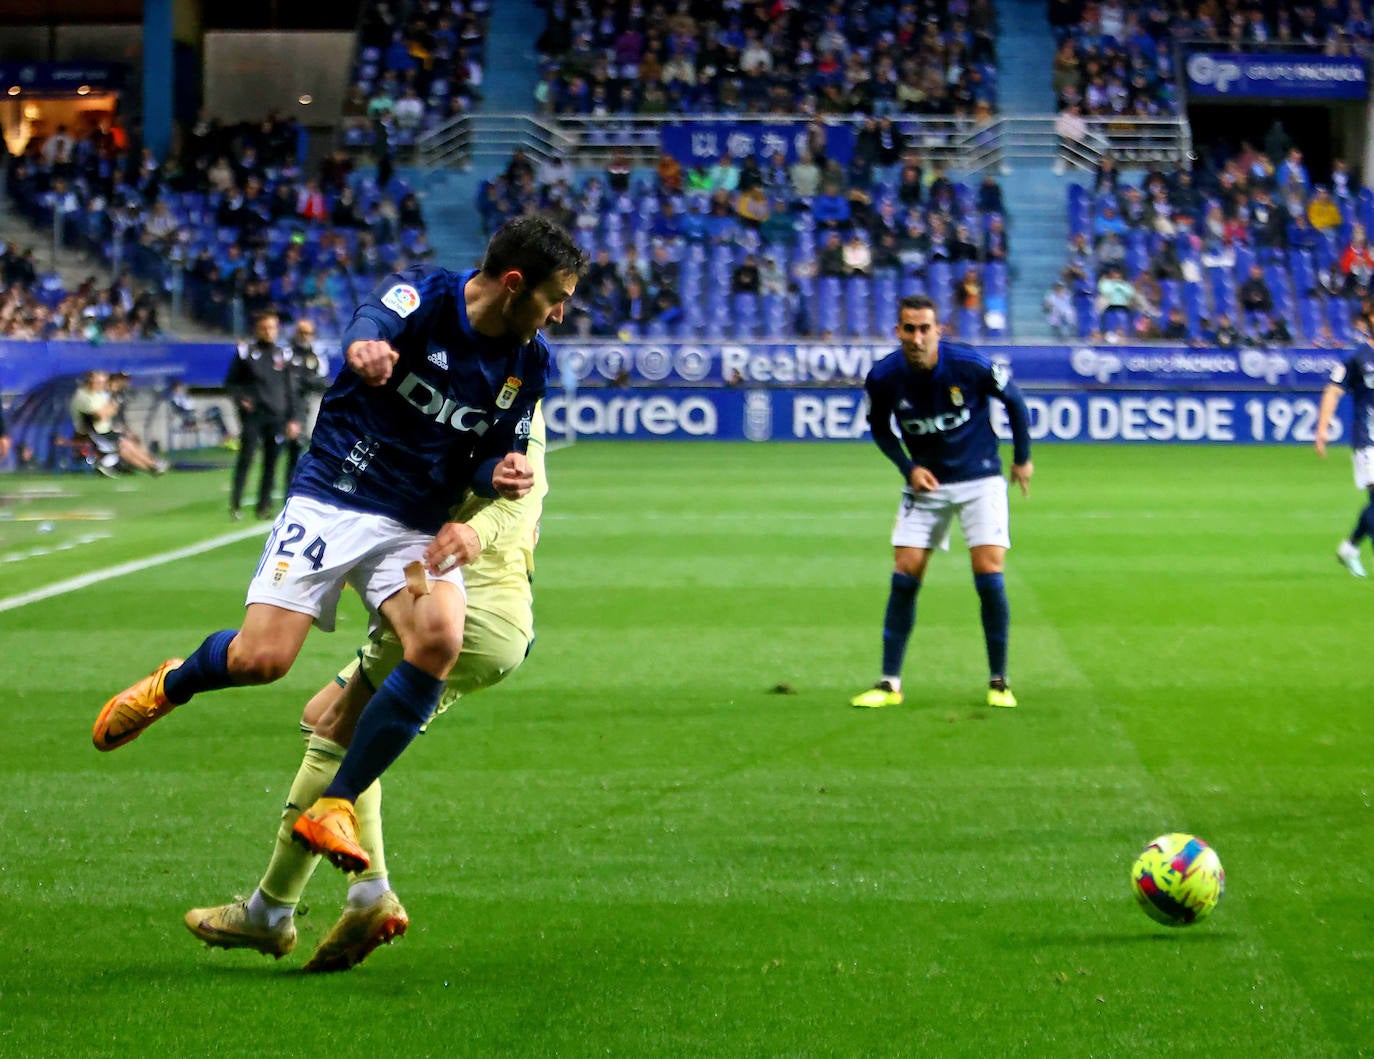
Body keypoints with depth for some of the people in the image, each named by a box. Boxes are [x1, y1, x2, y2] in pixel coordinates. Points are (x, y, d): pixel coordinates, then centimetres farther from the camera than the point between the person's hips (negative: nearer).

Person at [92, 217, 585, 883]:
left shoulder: (529, 360, 4)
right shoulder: (424, 294, -11)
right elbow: (371, 323, -34)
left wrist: (499, 473, -11)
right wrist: (364, 348, -59)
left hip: (417, 528, 4)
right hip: (333, 499, -4)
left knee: (440, 640, -26)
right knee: (261, 659, -15)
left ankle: (335, 807, -13)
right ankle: (171, 685, 24)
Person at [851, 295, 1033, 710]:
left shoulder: (970, 364, -20)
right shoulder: (883, 377, -14)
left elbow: (1014, 400, -1)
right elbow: (879, 427, 7)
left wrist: (1022, 458, 6)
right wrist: (908, 467, -6)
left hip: (980, 479, -2)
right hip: (925, 483, 2)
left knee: (989, 575, -11)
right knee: (905, 577, -5)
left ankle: (998, 681, 3)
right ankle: (889, 683, 3)